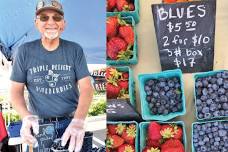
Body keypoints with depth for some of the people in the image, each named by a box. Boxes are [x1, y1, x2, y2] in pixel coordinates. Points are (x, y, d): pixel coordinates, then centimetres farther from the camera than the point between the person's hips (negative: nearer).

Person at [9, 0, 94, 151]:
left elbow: (86, 88, -9)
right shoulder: (25, 51, -2)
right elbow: (16, 90, 0)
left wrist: (79, 120, -26)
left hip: (71, 123, 0)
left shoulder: (75, 50, -3)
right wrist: (26, 116, -20)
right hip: (39, 126, 0)